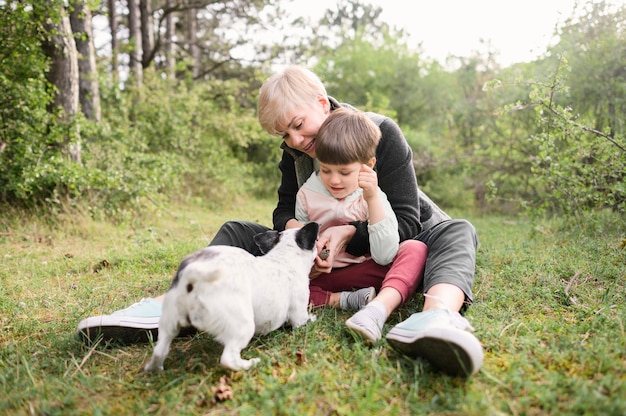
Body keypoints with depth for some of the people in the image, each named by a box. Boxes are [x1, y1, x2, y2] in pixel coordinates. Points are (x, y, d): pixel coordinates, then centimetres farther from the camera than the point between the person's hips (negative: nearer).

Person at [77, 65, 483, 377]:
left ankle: (438, 315, -67)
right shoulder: (294, 152, -3)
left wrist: (350, 231, -34)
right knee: (238, 232, -9)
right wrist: (298, 228, -24)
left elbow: (407, 221, -19)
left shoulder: (382, 132, -17)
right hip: (327, 252, 4)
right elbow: (283, 211, -1)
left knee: (457, 231, -34)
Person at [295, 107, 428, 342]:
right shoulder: (306, 195, -3)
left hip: (363, 274, -1)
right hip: (319, 278, 1)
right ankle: (345, 301, -26)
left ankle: (379, 309, -47)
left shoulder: (373, 196, -8)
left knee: (416, 249, -24)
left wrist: (373, 199, -28)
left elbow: (385, 257, -21)